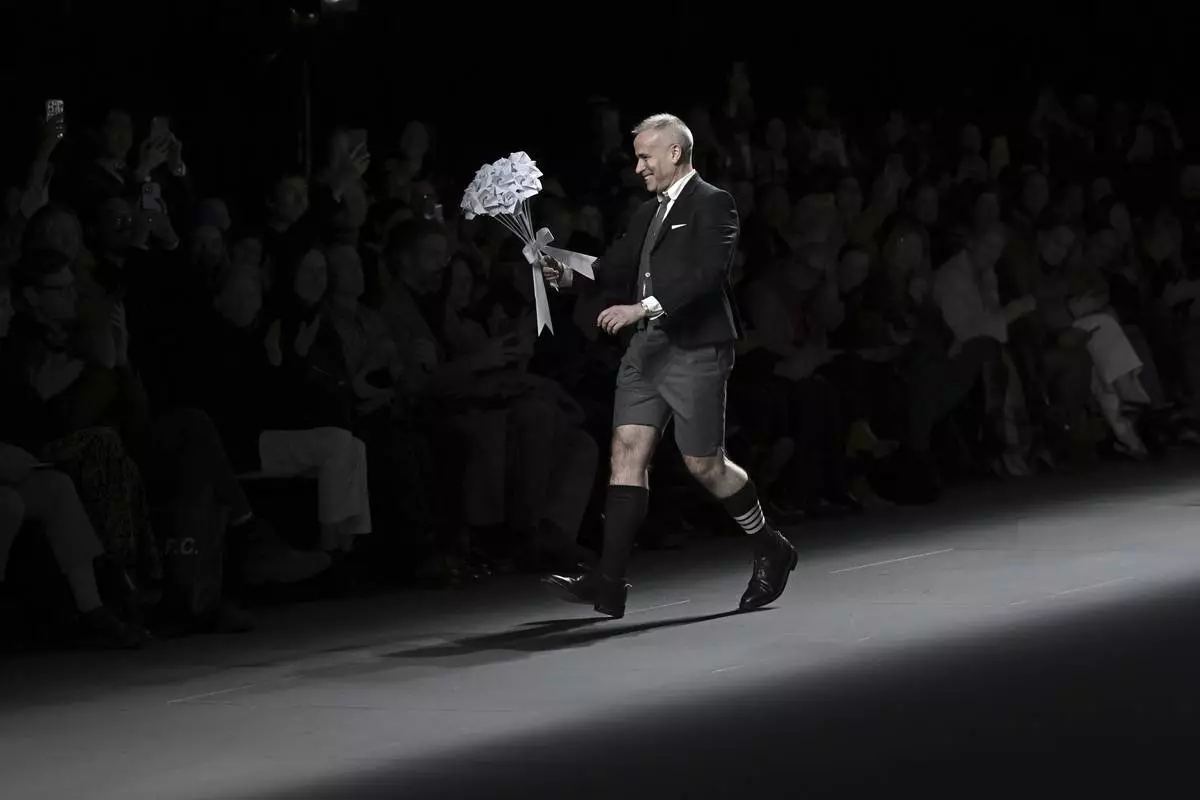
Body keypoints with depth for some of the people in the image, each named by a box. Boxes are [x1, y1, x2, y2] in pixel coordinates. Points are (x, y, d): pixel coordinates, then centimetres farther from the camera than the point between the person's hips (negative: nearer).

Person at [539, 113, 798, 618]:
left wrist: (644, 307, -28)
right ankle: (608, 583, -8)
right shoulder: (650, 212, 18)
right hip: (647, 348, 7)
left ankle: (771, 551, 21)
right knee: (627, 451, -3)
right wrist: (570, 275, -2)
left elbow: (709, 271, -21)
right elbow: (618, 266, 17)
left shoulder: (712, 204, -7)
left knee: (704, 463, -1)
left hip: (695, 349, -7)